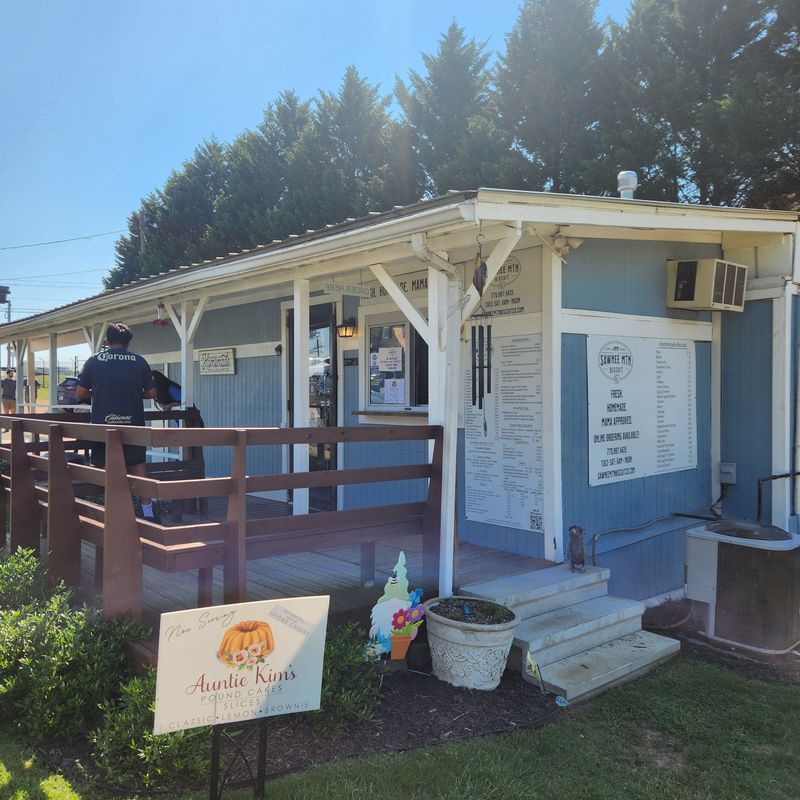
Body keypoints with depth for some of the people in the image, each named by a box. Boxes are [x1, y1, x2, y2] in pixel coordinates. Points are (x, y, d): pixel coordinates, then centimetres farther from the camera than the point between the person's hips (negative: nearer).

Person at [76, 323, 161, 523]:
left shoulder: (94, 360, -1)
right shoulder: (139, 362, 1)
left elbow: (81, 393, 1)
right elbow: (151, 393, 5)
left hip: (103, 424, -1)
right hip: (133, 423, 1)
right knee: (138, 467, 11)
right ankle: (148, 512, 11)